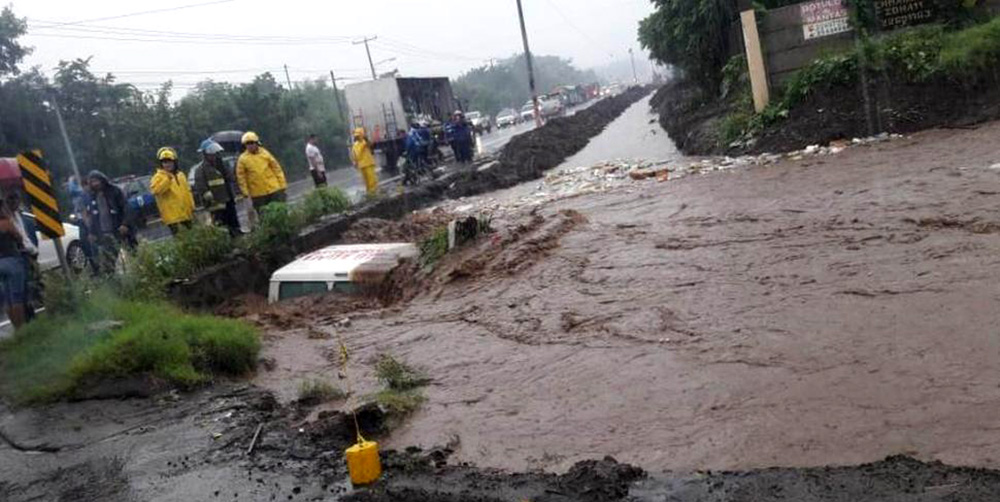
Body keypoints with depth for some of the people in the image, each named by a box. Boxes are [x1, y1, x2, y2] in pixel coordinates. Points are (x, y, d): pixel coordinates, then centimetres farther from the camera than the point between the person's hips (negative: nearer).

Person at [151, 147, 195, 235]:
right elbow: (155, 190, -26)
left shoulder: (180, 175, 14)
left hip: (187, 215, 7)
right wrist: (167, 179, -31)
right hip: (173, 217, -7)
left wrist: (192, 207, 16)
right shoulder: (158, 177, -5)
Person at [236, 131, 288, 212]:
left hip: (274, 189, 1)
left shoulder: (265, 153, 2)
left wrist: (282, 184, 3)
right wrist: (246, 192, -5)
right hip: (258, 194, -1)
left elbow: (277, 169, 6)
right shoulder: (243, 159, -3)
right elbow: (241, 176, -1)